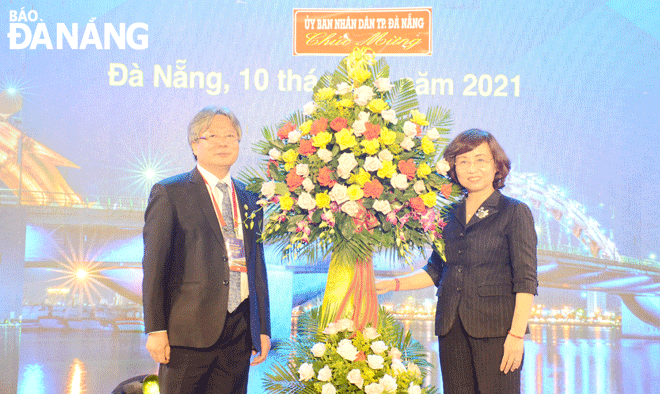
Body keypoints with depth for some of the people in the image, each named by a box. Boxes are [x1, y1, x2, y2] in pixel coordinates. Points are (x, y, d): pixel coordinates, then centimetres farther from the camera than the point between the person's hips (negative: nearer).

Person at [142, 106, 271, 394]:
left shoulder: (249, 200, 15)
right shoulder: (170, 193, 1)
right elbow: (154, 267, -3)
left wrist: (263, 329, 13)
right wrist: (156, 329, -9)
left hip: (239, 334, 4)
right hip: (189, 331, -4)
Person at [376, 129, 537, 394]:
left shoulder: (515, 212, 0)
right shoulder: (450, 215, 13)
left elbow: (526, 281, -5)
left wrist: (517, 334, -13)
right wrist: (393, 284, 8)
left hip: (494, 328, -4)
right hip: (452, 328, 4)